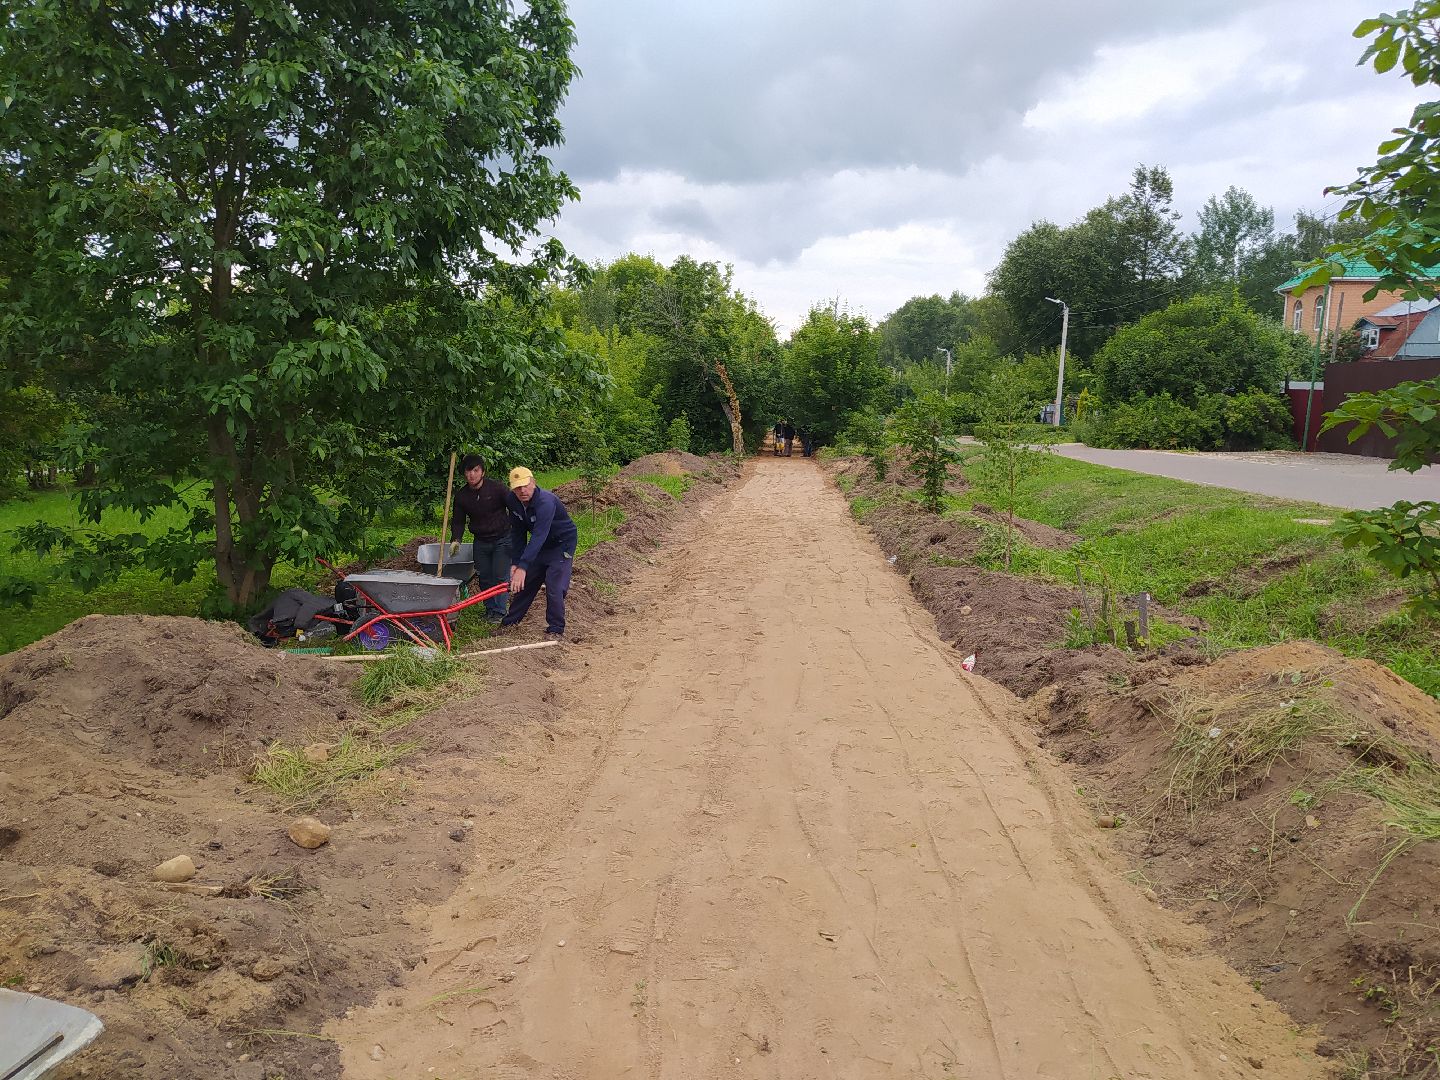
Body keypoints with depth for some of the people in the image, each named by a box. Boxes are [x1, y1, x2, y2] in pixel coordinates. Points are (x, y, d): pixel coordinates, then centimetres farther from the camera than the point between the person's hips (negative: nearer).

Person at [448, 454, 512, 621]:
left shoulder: (497, 488, -14)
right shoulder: (461, 496, -2)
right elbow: (458, 521, 7)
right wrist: (456, 540, -9)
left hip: (502, 539, -4)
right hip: (480, 542, 4)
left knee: (500, 576, -5)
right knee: (484, 577, 8)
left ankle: (499, 611, 4)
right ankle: (489, 608, 22)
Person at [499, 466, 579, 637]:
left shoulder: (546, 502, -36)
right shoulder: (512, 500, -13)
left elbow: (538, 536, -44)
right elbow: (518, 533, -5)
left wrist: (522, 567, -51)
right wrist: (516, 562, -10)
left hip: (563, 542, -7)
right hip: (541, 544, 7)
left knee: (554, 586, -16)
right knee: (525, 582, 12)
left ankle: (556, 629, -2)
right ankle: (511, 620, 28)